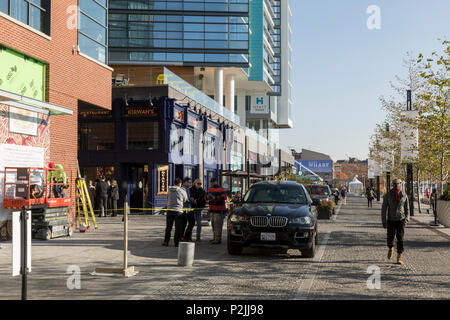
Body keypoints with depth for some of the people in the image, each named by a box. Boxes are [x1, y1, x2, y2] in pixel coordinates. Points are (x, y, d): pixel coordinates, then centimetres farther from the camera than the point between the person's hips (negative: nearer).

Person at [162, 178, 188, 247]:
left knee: (168, 227, 8)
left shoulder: (170, 190, 8)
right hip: (179, 210, -3)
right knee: (178, 228, 4)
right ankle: (176, 242, 4)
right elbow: (186, 201, 6)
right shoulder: (182, 191, -1)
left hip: (170, 210, 3)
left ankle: (166, 241, 5)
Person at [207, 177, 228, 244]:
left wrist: (215, 198, -27)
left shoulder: (220, 189, -8)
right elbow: (206, 197, 21)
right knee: (213, 224, 14)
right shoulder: (210, 189, 17)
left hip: (219, 210, -9)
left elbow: (224, 197, -19)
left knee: (217, 224, -13)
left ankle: (218, 239, -14)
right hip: (212, 209, 9)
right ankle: (215, 238, 24)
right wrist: (207, 197, -4)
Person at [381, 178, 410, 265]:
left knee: (400, 238, -6)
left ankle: (399, 257, 1)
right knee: (390, 238, -1)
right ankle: (391, 248, 34)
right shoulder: (388, 195, -2)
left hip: (401, 220, 0)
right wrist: (384, 221, -6)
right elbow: (384, 209, -1)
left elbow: (407, 209, 7)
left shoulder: (404, 195, 1)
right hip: (391, 220, 0)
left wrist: (407, 219, -8)